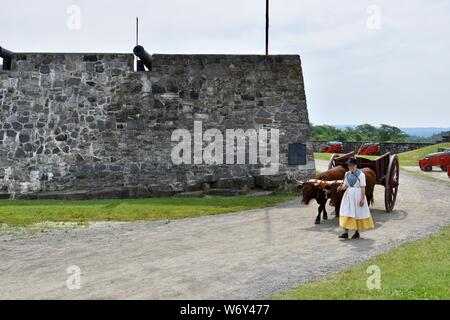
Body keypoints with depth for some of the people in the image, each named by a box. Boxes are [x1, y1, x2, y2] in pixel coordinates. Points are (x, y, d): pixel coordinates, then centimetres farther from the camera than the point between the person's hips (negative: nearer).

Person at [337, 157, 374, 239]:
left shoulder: (360, 174, -10)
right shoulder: (347, 174, 7)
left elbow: (363, 187, -12)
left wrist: (362, 199, -17)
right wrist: (341, 188, -11)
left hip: (358, 195, -5)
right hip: (348, 195, 5)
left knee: (358, 213, 5)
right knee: (346, 213, -2)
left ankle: (357, 232, 18)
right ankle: (345, 233, -2)